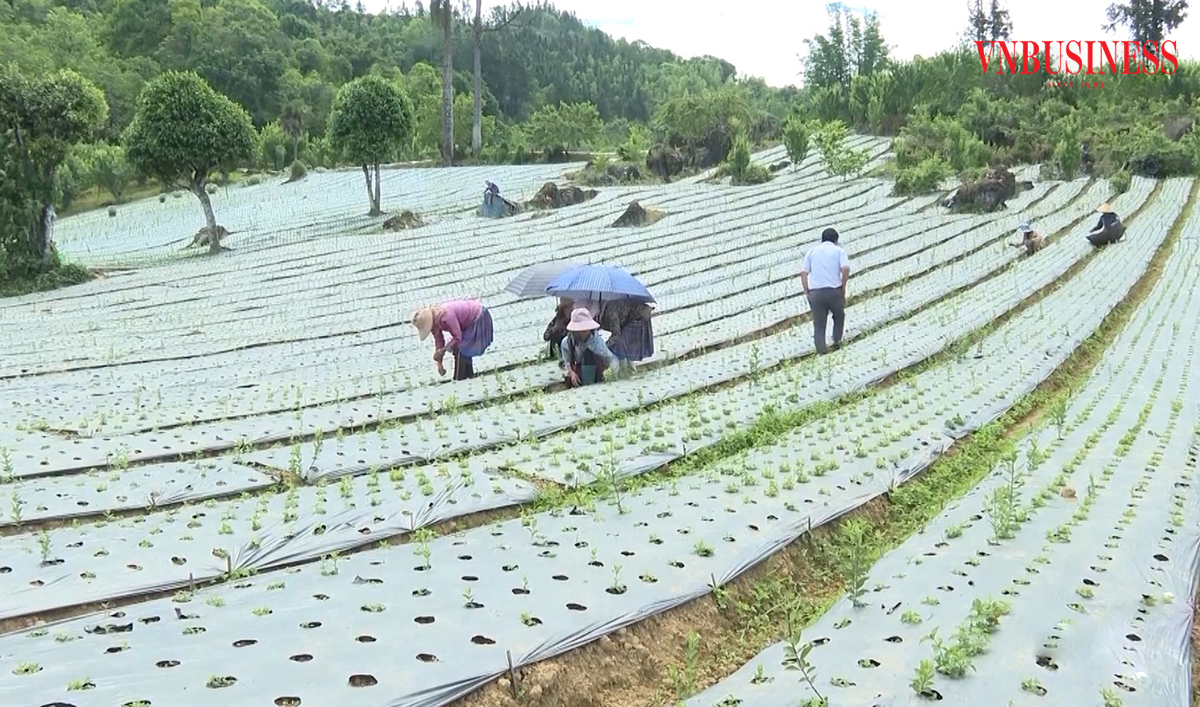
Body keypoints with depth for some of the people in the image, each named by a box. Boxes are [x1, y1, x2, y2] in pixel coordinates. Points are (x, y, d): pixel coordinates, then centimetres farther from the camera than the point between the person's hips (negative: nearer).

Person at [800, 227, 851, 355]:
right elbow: (845, 269, -10)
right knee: (839, 316, 25)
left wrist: (807, 292, 8)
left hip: (815, 292, 2)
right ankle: (837, 341, 21)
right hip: (834, 290, -2)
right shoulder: (839, 250, 7)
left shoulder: (812, 251, 15)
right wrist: (843, 286, 2)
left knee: (818, 323, 7)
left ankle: (821, 349, 0)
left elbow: (803, 273, 5)